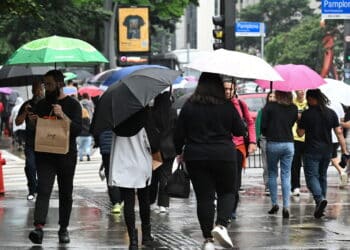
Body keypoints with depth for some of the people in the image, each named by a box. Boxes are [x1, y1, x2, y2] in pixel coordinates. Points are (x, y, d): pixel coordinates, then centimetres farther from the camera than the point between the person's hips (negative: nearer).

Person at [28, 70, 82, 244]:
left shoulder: (72, 104, 0)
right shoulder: (41, 104, 11)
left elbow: (77, 130, -11)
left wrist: (62, 115, -22)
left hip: (66, 156, -1)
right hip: (44, 155, 1)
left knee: (65, 193, 7)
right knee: (43, 190, -13)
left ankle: (63, 229, 18)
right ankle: (39, 227, -24)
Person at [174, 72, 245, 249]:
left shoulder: (189, 107, -2)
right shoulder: (227, 106, -6)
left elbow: (179, 134, 2)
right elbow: (240, 131, 2)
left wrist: (179, 152, 17)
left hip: (196, 157, 1)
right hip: (224, 156, -1)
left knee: (204, 197, 5)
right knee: (227, 192, 13)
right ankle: (221, 225, -12)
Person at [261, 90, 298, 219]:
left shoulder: (270, 106, -8)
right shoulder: (293, 108, 2)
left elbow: (263, 126, -6)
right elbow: (292, 123, 10)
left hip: (273, 144, -2)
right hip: (289, 144, 2)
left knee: (272, 174, 14)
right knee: (286, 176, 4)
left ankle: (274, 203, 12)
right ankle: (286, 207, -5)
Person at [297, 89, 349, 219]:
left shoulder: (307, 114, -10)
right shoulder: (331, 113, 2)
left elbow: (300, 133, -4)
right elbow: (339, 132, 1)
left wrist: (298, 122, 13)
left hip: (312, 151, -5)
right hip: (327, 151, 5)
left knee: (311, 176, -3)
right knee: (322, 176, 17)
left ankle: (320, 199, -28)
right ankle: (321, 207, 20)